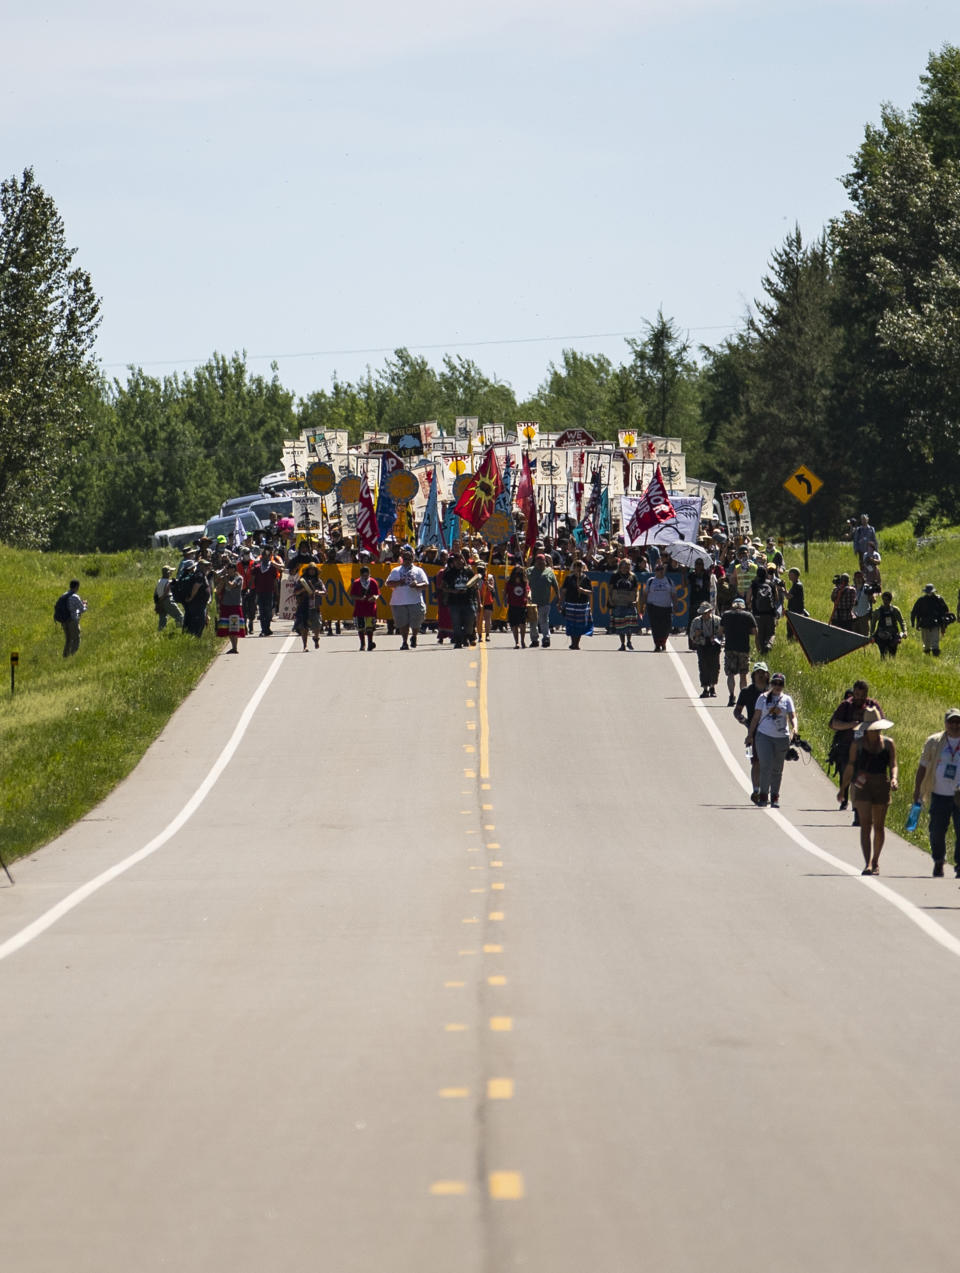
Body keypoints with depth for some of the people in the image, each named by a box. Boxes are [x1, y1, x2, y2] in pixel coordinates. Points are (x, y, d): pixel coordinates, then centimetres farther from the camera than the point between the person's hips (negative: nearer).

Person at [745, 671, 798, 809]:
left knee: (777, 769, 7)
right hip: (764, 736, -1)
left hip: (782, 737, 1)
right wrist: (750, 734, 7)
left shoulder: (787, 699, 8)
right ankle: (763, 795, -6)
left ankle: (775, 797, 16)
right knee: (766, 766, -14)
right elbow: (756, 717, 9)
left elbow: (792, 716, 0)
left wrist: (794, 728, -20)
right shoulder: (763, 698, 6)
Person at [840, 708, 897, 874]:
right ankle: (867, 864, -19)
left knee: (879, 826, 9)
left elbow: (893, 765, 4)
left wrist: (893, 779, -17)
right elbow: (850, 766, 9)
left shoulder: (888, 744, 5)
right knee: (865, 823, -12)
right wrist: (843, 788, 11)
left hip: (882, 786, 2)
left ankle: (875, 862, 25)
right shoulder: (857, 743, 3)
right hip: (862, 786, -2)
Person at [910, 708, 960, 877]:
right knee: (936, 831, 1)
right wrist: (917, 791, 6)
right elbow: (923, 767, 10)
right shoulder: (934, 742, 6)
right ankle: (938, 862, 23)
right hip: (939, 795, 1)